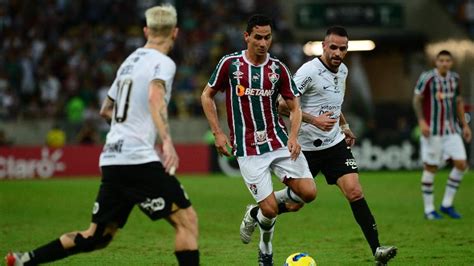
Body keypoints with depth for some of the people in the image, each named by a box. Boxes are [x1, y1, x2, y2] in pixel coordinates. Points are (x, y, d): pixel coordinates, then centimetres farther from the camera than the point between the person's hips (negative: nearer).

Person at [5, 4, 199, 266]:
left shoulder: (130, 61, 21)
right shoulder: (163, 63, -4)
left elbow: (106, 109, 32)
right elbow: (155, 97, -25)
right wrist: (167, 141, -37)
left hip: (111, 158, 8)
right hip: (139, 158, -8)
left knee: (97, 237, 15)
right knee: (187, 220, -5)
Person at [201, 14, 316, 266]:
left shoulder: (278, 69, 3)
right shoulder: (230, 63, -3)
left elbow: (294, 107, 8)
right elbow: (207, 96, 7)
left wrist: (293, 136, -11)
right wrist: (217, 133, -1)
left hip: (278, 140, 3)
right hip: (247, 148, -3)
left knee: (308, 192, -12)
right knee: (270, 209, -11)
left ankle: (257, 214, 15)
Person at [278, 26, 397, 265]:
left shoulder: (342, 70, 8)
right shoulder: (309, 71, -17)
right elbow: (282, 105, -20)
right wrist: (314, 120, -27)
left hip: (335, 143, 5)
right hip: (306, 147, -5)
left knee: (355, 192, -11)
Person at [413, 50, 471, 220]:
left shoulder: (455, 78, 8)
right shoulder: (427, 77, -9)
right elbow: (417, 100, -6)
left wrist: (464, 125, 15)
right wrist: (422, 121, -18)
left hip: (452, 130, 5)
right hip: (432, 130, -5)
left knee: (461, 164, -6)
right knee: (430, 168, -1)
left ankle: (447, 204, 6)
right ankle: (429, 209, 9)